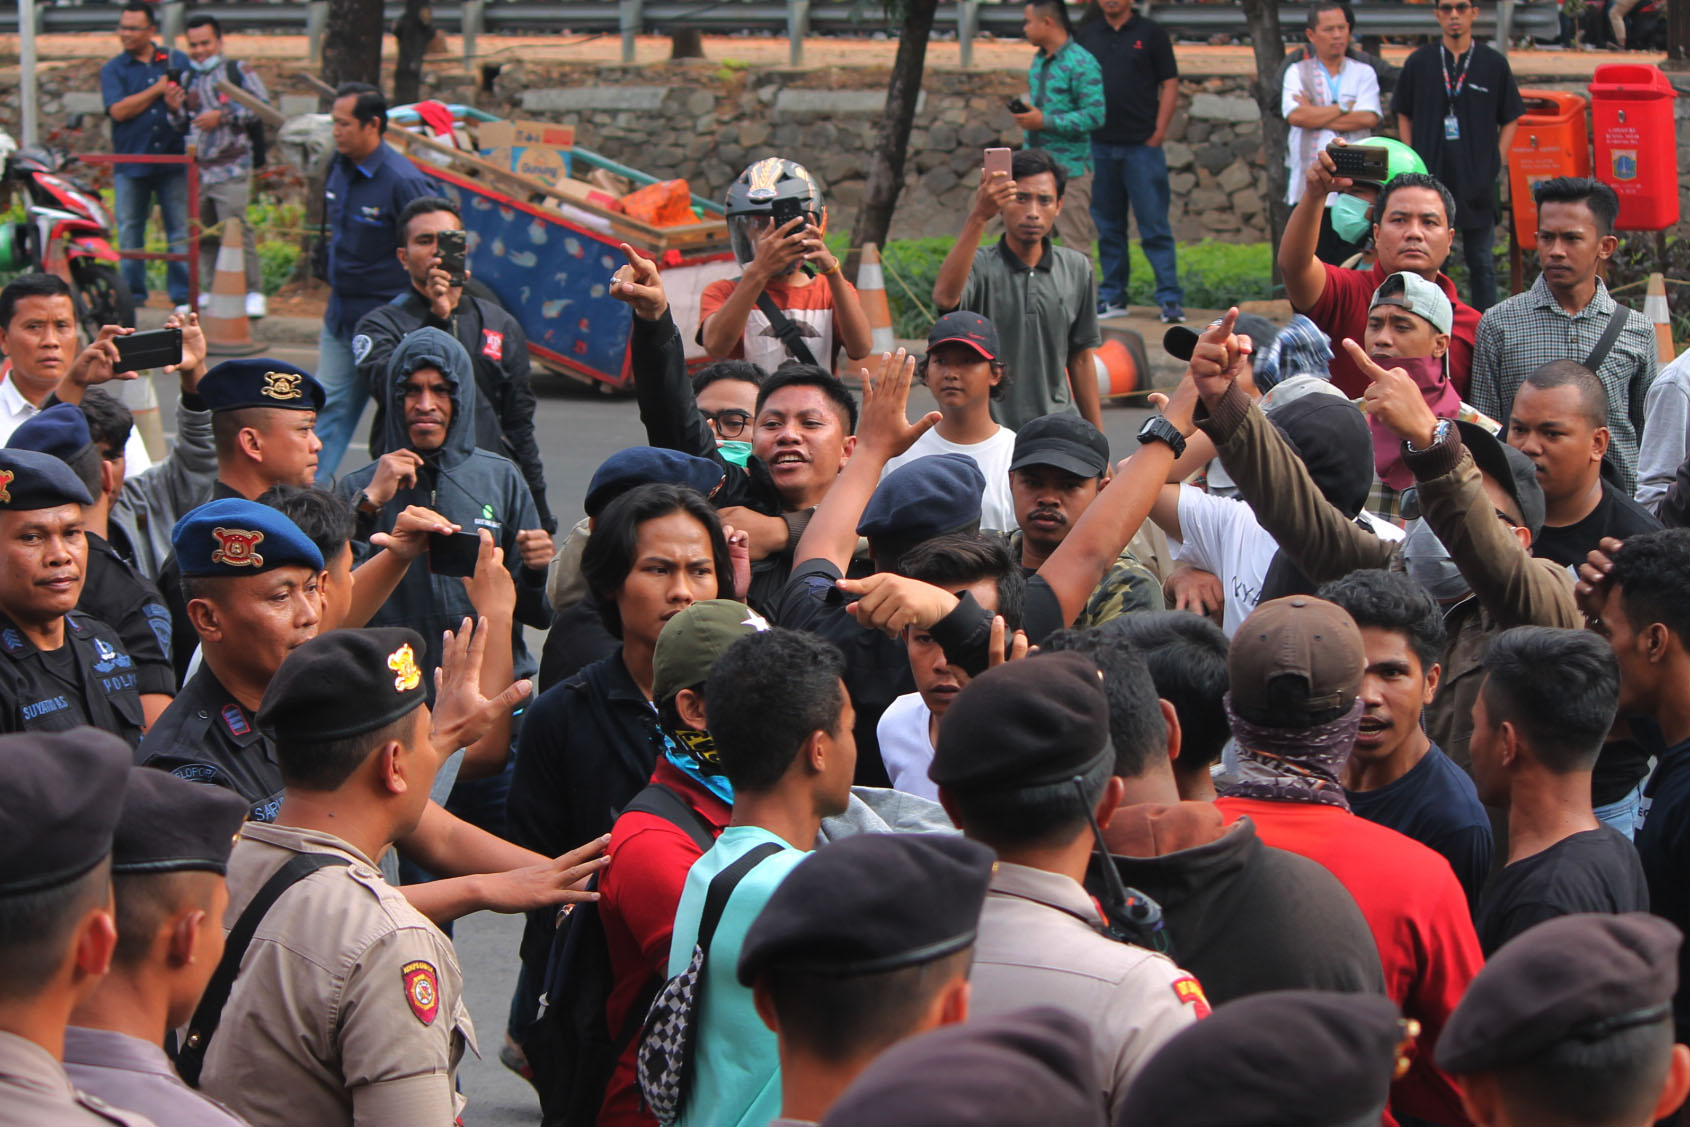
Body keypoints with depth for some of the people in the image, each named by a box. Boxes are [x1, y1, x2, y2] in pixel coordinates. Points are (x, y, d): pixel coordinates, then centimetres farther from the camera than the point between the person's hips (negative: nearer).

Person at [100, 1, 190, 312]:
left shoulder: (179, 62, 8)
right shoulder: (112, 69, 5)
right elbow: (118, 110, -9)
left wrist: (180, 104, -14)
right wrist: (158, 90, -10)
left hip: (173, 158, 0)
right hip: (130, 159, 0)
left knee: (181, 233, 0)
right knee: (129, 233, 4)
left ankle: (183, 295, 5)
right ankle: (132, 294, 11)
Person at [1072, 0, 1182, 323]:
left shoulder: (1150, 33, 2)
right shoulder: (1085, 35, 10)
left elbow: (1170, 84, 2)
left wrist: (1158, 132, -6)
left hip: (1142, 145, -3)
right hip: (1098, 145, 3)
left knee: (1154, 225, -6)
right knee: (1107, 226, 8)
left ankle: (1170, 299, -5)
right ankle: (1112, 295, 15)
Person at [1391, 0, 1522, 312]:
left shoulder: (1494, 63, 2)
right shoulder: (1419, 63, 4)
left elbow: (1510, 120, 8)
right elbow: (1404, 117, 11)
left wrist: (1496, 163, -2)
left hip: (1478, 181, -1)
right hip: (1430, 179, 1)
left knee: (1481, 262, 5)